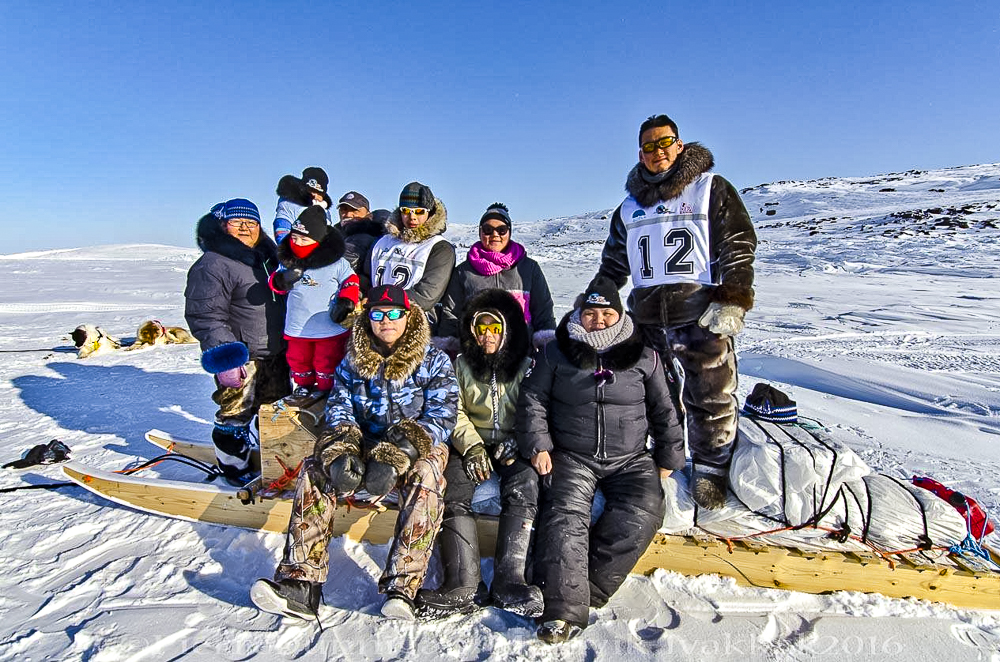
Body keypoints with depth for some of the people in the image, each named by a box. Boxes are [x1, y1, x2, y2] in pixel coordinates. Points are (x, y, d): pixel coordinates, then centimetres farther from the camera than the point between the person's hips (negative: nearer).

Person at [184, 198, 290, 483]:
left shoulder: (268, 255, 11)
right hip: (241, 358, -8)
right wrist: (225, 355, -27)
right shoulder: (212, 264, -15)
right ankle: (235, 467, 22)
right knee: (236, 412, 2)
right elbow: (204, 316, -20)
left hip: (276, 353, 8)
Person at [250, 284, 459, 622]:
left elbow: (441, 417, -11)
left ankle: (402, 587, -35)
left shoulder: (433, 361, -2)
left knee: (425, 477, -36)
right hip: (364, 445, 4)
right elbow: (338, 408, 3)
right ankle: (300, 583, -21)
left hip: (419, 446, -3)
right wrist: (341, 451, -20)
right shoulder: (353, 361, 9)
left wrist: (398, 454, -28)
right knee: (314, 470, -20)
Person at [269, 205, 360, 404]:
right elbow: (276, 284, 8)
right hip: (297, 327, 4)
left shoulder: (337, 263, -10)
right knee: (298, 360, 19)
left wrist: (346, 302, -15)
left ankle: (325, 390, 29)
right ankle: (304, 387, 41)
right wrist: (282, 280, -15)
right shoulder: (288, 262, 0)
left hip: (330, 327, -4)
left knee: (327, 364, 7)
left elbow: (351, 282, -1)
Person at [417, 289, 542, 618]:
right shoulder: (461, 365, 9)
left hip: (513, 445, -1)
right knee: (452, 494, -24)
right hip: (472, 442, 2)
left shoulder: (527, 365, 5)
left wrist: (516, 443, -16)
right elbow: (454, 412, 5)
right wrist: (471, 446, -12)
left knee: (525, 486, -30)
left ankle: (508, 581, -29)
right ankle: (462, 584, -23)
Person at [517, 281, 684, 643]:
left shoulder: (643, 357, 8)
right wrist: (538, 445, -5)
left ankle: (586, 587, -17)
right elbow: (532, 398, 6)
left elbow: (664, 410, 14)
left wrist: (668, 459, 10)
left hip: (630, 459, 1)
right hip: (571, 457, -1)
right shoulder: (556, 353, 6)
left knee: (641, 513, -24)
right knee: (566, 513, -25)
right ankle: (563, 608, -26)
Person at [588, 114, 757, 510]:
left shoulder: (711, 189, 7)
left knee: (711, 399, 1)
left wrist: (731, 302, -12)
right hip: (647, 319, 4)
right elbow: (613, 265, 23)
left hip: (703, 315, -3)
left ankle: (710, 470, 17)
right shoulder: (630, 207, 18)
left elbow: (738, 247, -1)